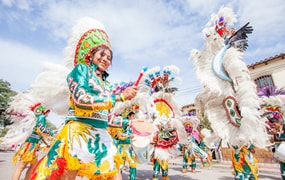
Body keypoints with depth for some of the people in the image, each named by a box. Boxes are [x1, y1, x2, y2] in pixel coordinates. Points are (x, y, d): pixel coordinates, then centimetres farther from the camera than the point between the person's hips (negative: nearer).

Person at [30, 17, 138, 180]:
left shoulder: (106, 84, 17)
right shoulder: (81, 69, 0)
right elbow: (81, 99, -18)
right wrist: (120, 96, -17)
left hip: (103, 136, 7)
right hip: (79, 133, -6)